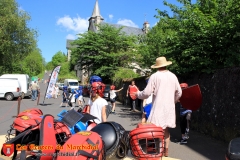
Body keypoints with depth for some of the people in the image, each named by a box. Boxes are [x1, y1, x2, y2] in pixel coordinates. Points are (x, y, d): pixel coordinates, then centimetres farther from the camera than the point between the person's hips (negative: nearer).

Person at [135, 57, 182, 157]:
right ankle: (166, 152, 26)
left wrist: (138, 94, 9)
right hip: (169, 107, 6)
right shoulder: (173, 76, 6)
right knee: (166, 129, 17)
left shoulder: (154, 76, -8)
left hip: (158, 107, -5)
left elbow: (147, 93, -10)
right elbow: (179, 93, 11)